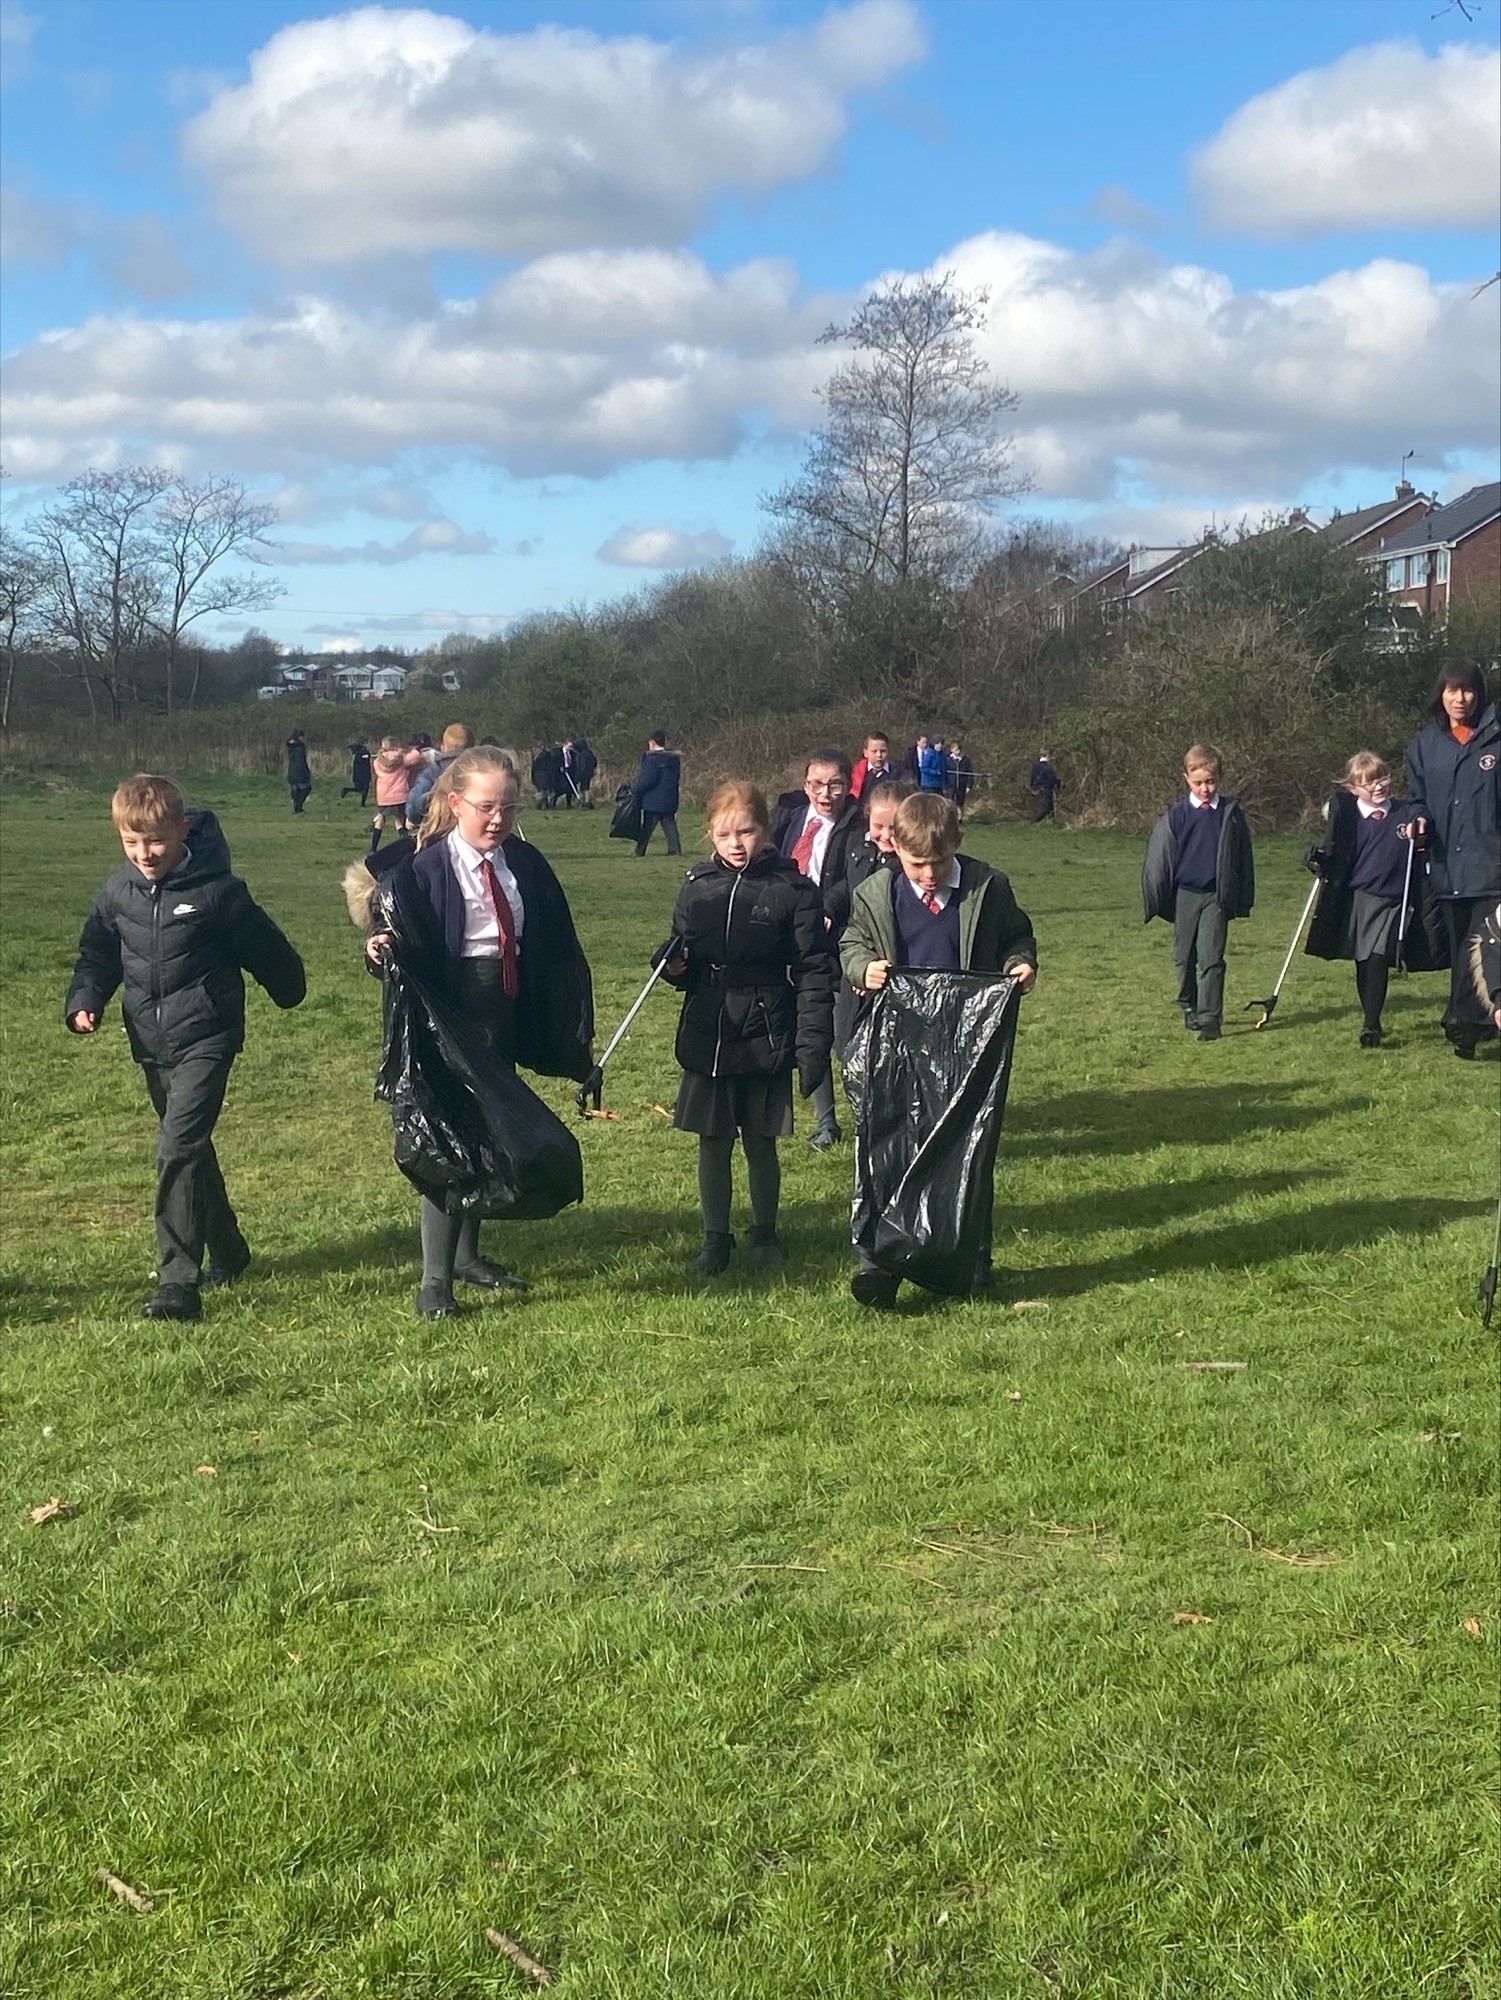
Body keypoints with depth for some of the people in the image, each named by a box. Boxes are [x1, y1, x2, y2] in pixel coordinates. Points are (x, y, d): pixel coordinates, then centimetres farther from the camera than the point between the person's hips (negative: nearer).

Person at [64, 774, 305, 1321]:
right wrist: (83, 1001, -4)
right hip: (152, 1046, 6)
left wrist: (290, 991, 15)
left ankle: (178, 1282, -18)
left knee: (177, 1150, -19)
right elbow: (98, 956, 14)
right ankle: (227, 1251, 39)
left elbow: (264, 948, 2)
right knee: (192, 1152, 19)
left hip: (205, 1039, -6)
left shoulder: (217, 891, -13)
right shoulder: (117, 893, 2)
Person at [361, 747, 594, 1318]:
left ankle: (468, 1255, 32)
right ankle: (434, 1280, 1)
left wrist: (577, 1026, 12)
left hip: (508, 1017, 6)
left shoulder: (525, 864, 5)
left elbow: (558, 949, 11)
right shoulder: (426, 868, -11)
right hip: (453, 1017, -6)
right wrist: (380, 949, -37)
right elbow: (397, 938, -14)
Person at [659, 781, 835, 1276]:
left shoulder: (793, 890, -6)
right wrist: (674, 968, -10)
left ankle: (764, 1235, 27)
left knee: (761, 1143, 8)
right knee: (713, 1143, 9)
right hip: (707, 1036, 3)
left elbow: (814, 971, -8)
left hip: (766, 1039, -3)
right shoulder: (697, 889, 5)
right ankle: (716, 1240, 22)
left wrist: (813, 1044, -13)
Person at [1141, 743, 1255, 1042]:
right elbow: (1158, 859, 3)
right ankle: (1189, 1008, 31)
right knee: (1185, 957, 12)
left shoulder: (1231, 814, -1)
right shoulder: (1176, 816, -4)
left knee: (1211, 958, -8)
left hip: (1217, 896, -1)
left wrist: (1243, 901, 7)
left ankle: (1209, 1019, -9)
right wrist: (1159, 900, 5)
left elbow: (1243, 858, 6)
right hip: (1185, 894, 1)